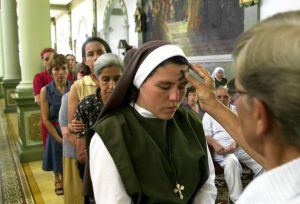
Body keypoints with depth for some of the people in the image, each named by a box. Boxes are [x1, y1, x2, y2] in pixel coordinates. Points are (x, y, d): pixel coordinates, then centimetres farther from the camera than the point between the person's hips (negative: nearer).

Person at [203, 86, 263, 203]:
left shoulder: (237, 111, 17)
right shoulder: (209, 113, 10)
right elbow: (206, 135, 2)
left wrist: (235, 144, -12)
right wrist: (215, 144, -19)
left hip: (240, 146, 3)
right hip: (221, 149, -3)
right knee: (231, 161, -36)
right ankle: (236, 199, -28)